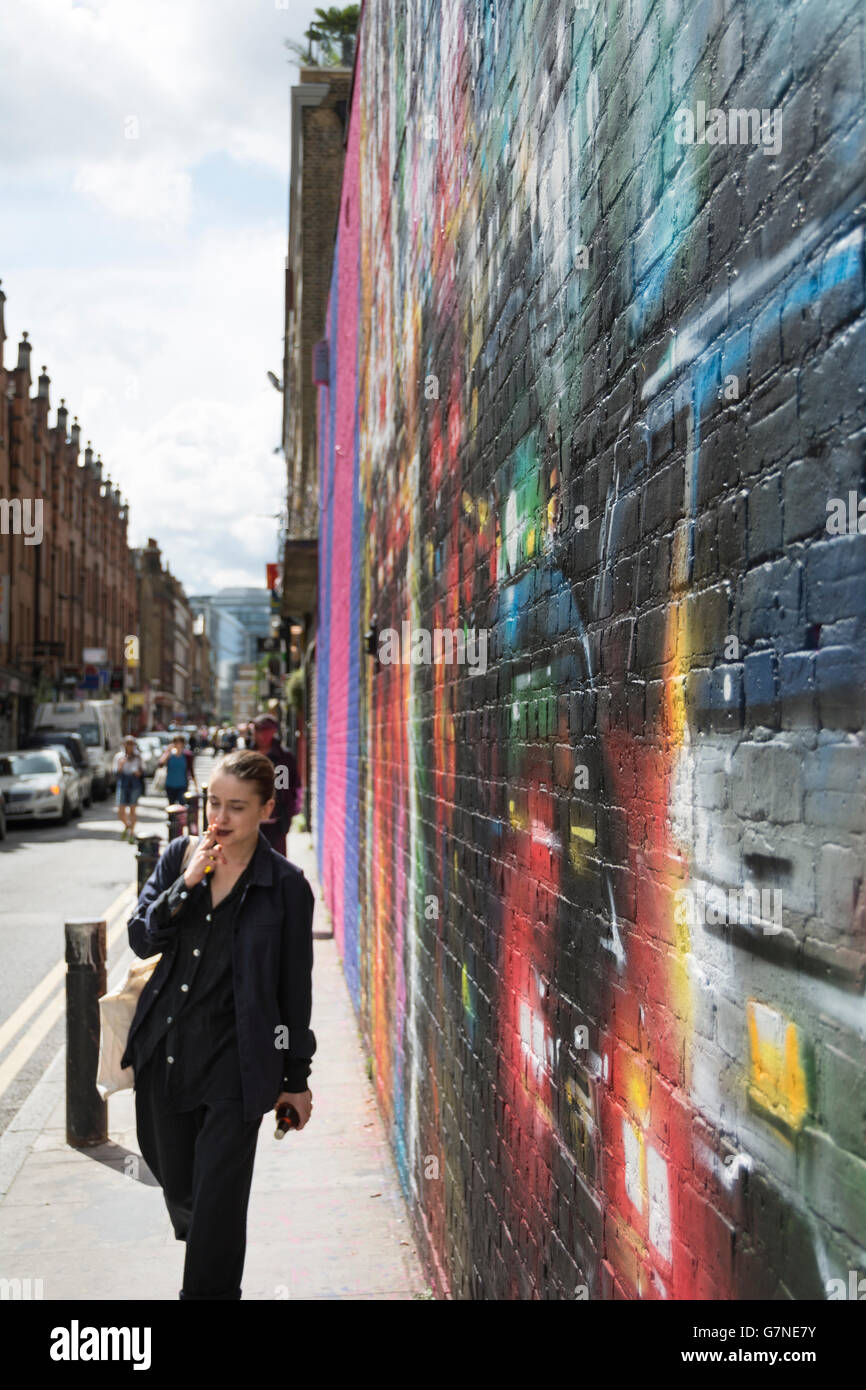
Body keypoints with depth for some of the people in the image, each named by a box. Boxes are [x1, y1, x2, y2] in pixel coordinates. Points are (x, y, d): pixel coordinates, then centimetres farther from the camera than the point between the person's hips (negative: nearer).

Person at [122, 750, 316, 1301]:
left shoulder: (286, 885, -9)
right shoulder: (180, 856, 1)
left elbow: (295, 987, -3)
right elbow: (141, 938, -3)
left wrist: (296, 1078, 2)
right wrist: (186, 885, -18)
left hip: (234, 1061, -4)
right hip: (164, 1050, 5)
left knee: (219, 1199, 0)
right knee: (176, 1182, 21)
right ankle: (203, 1266, 51)